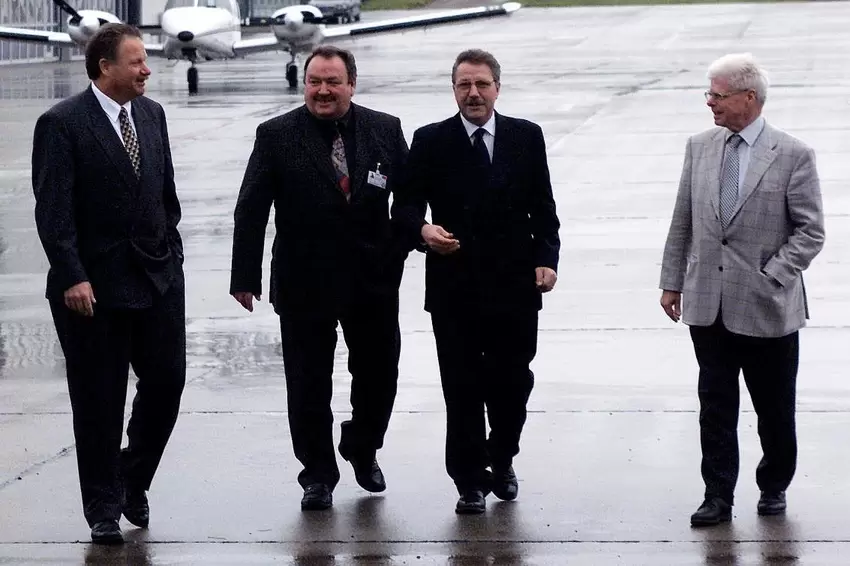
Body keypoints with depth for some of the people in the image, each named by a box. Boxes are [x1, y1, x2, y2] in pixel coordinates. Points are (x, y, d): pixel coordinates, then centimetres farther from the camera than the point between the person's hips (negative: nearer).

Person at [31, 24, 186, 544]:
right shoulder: (62, 124, -11)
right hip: (95, 285, -5)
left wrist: (173, 254, 12)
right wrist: (72, 278, -20)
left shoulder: (152, 114, 8)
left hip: (159, 276, 5)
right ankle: (104, 509, 16)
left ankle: (133, 481, 28)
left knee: (167, 380, 5)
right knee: (99, 399, 4)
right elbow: (53, 211, -14)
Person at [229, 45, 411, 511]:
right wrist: (245, 276, -10)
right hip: (304, 283, -2)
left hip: (374, 278, 2)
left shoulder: (385, 131, 1)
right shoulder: (276, 136, -5)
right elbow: (251, 211, -6)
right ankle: (318, 476, 18)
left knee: (379, 375, 12)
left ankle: (362, 449, 38)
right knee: (308, 384, 4)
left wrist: (400, 246, 0)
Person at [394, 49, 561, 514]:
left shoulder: (526, 137, 6)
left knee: (513, 382, 7)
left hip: (515, 284, 1)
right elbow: (407, 203, 1)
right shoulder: (430, 142, 2)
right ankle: (470, 481, 12)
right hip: (455, 287, -1)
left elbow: (542, 207, 8)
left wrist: (546, 258, -4)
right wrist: (423, 229, -20)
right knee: (462, 388, 2)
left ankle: (501, 461, 30)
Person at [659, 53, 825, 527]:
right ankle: (718, 496, 10)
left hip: (767, 309, -3)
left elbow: (811, 231, -6)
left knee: (775, 409, 9)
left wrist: (772, 276, -15)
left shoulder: (793, 155, -7)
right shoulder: (700, 148, 6)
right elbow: (683, 222, 12)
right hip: (708, 305, 3)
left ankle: (774, 487, 27)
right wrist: (672, 281, 10)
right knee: (715, 404, 5)